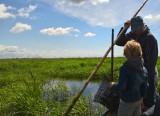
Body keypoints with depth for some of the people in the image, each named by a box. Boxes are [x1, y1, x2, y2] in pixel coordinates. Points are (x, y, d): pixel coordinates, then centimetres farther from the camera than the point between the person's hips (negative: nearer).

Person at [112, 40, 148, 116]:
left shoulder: (125, 68, -23)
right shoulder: (144, 70, -3)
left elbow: (121, 87, -23)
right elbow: (144, 87, 6)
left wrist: (113, 86, -4)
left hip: (127, 102, -6)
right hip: (138, 100, 6)